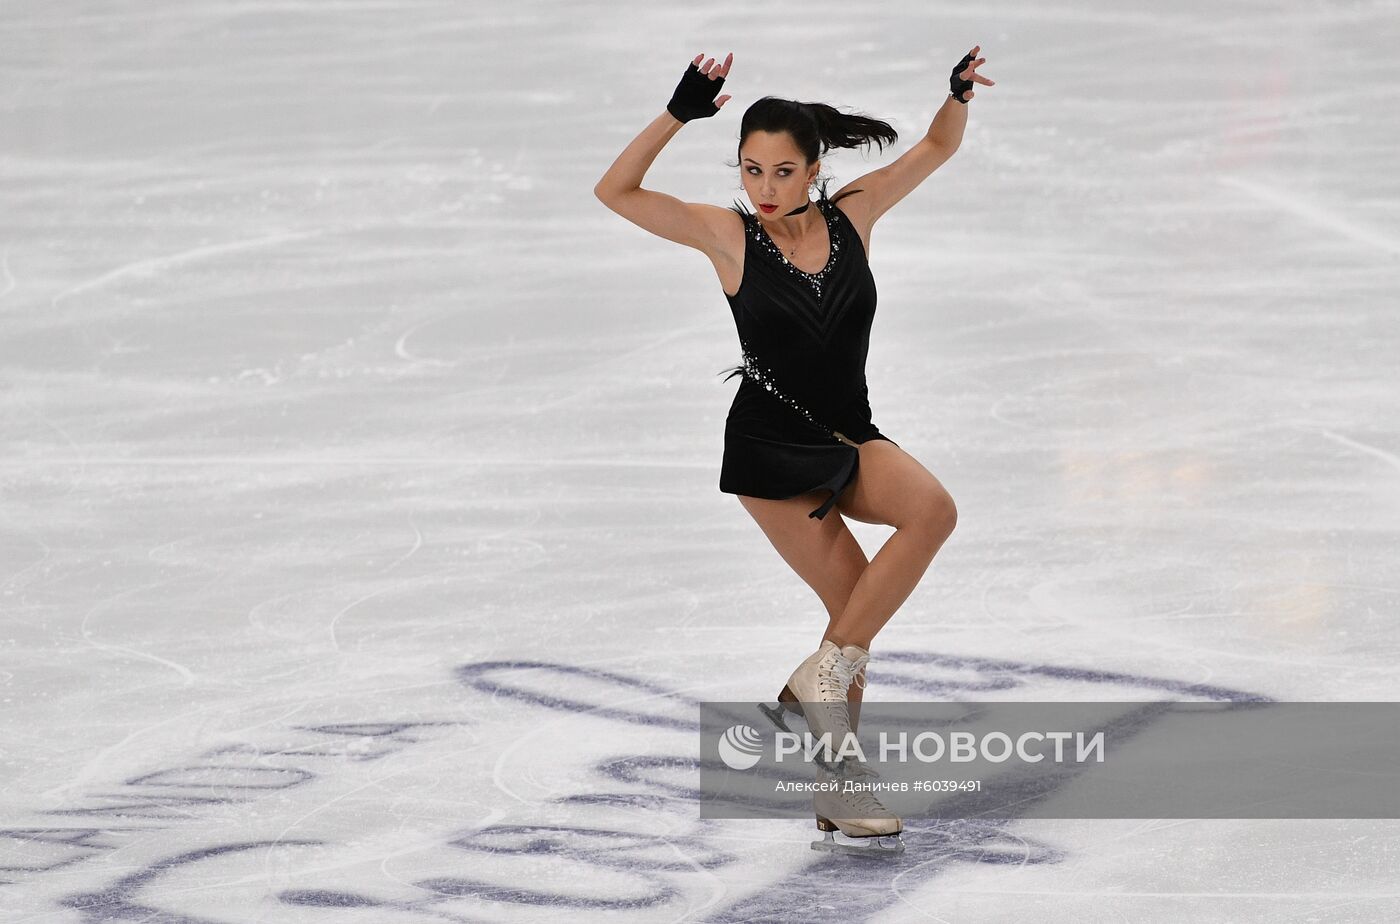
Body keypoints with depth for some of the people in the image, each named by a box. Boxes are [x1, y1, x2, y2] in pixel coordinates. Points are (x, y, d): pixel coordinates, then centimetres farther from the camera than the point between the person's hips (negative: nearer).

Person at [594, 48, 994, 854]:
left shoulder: (851, 217, -1)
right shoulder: (730, 236, -9)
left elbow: (936, 148, 7)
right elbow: (616, 191, -16)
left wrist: (959, 95, -14)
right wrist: (680, 114, -27)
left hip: (850, 438, 3)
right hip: (772, 445, -3)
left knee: (933, 509, -27)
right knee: (857, 607, -10)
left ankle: (826, 671, -18)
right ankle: (841, 787, 5)